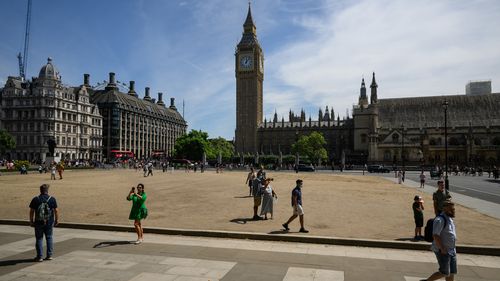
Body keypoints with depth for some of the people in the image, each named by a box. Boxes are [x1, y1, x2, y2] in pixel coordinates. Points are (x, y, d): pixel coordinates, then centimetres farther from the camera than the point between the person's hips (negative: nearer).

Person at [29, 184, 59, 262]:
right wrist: (57, 220, 5)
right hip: (49, 222, 0)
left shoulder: (35, 199, -4)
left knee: (39, 239, 8)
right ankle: (49, 255, 14)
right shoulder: (52, 199, -5)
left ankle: (39, 257, 10)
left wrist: (31, 221, 6)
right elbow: (56, 210, -5)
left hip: (38, 222, 0)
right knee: (49, 238, 11)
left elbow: (31, 211, -3)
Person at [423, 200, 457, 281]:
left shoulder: (449, 218, 10)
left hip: (451, 250, 9)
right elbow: (435, 236, -26)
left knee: (452, 272, 12)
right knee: (444, 273, -4)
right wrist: (442, 249, -23)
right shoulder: (440, 220, -20)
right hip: (442, 251, -9)